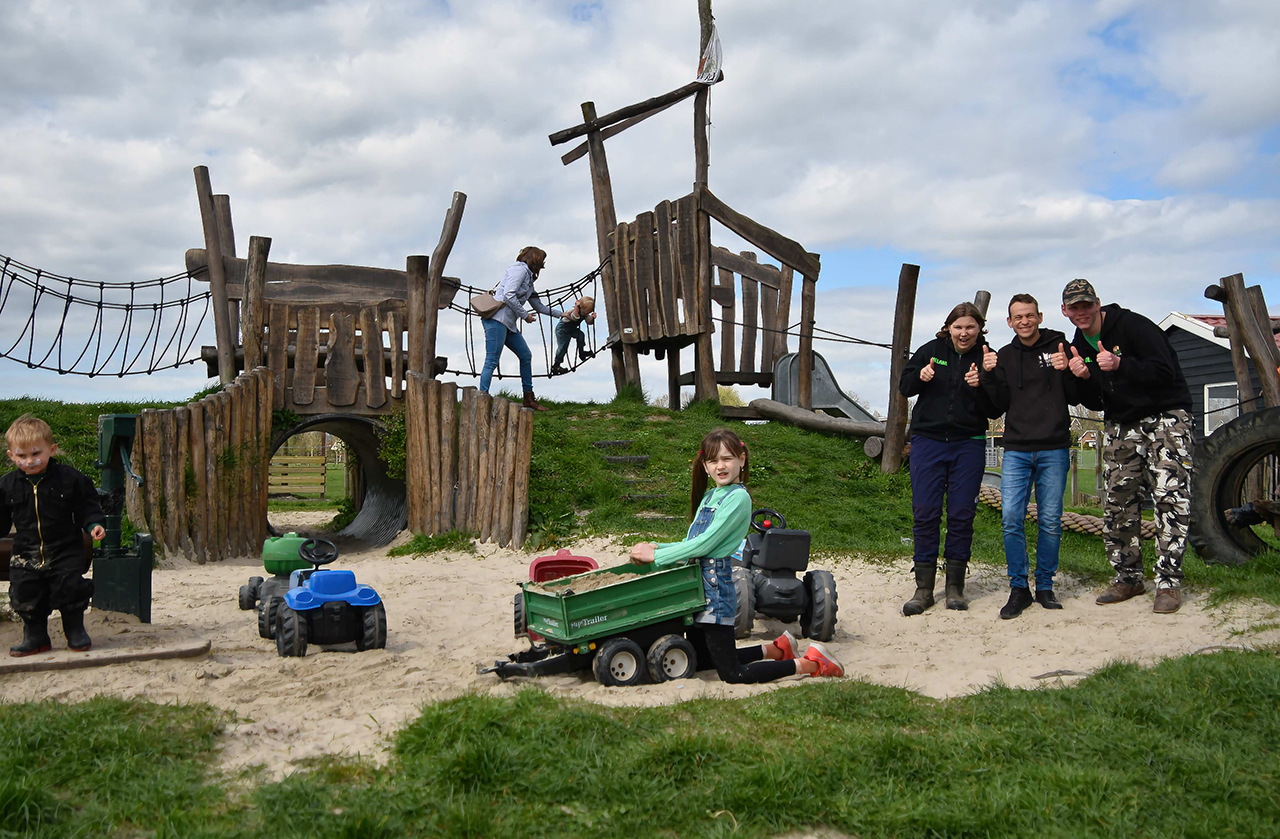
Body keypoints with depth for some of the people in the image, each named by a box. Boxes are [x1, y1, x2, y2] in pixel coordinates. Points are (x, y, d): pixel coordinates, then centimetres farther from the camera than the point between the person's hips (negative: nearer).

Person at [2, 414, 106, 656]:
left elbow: (86, 505, 1)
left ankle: (76, 632, 14)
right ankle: (35, 637, 19)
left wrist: (93, 524, -13)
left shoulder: (69, 478, -6)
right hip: (27, 552, 3)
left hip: (65, 550, -3)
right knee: (24, 592, 0)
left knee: (70, 588, -8)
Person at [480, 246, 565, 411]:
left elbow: (539, 306, 34)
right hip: (497, 318, -10)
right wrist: (524, 315, -8)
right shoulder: (520, 269, -5)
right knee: (492, 361, -13)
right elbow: (508, 295, -18)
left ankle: (529, 399, 20)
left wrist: (561, 314, 39)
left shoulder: (529, 279, 24)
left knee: (526, 356, 11)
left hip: (508, 323, 10)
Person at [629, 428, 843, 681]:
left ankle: (810, 663, 6)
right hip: (698, 585, 9)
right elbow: (690, 544, 15)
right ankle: (775, 649, 30)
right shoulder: (709, 496, 12)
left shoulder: (738, 497, -14)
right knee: (699, 658, 20)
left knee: (732, 674, -5)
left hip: (716, 586, -9)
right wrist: (655, 547, -1)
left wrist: (655, 555, -13)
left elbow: (705, 544, -19)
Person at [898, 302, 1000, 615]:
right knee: (925, 513, -1)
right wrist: (920, 377, -12)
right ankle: (923, 588, 5)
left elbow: (995, 411, -1)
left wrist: (981, 387, -18)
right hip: (927, 440, 0)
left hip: (969, 445, 0)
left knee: (962, 515, 2)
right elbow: (904, 387, 8)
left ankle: (955, 586, 14)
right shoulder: (931, 351, 4)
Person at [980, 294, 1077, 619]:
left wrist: (1068, 371, -15)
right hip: (1017, 450, 1)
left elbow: (1075, 398, 3)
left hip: (1054, 450, -1)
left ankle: (1045, 586, 17)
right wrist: (989, 376, -9)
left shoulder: (1059, 346, 4)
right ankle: (1019, 588, 4)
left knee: (1050, 521, 3)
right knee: (1011, 518, -7)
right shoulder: (1004, 356, 11)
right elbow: (1000, 406, 5)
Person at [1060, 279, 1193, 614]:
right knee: (1118, 504, 4)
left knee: (1170, 497, -14)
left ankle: (1169, 582, -10)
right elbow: (1093, 403, 9)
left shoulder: (1131, 325, -14)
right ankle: (1128, 578, 15)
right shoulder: (1079, 347, 7)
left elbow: (1165, 372, -23)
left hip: (1165, 416, -6)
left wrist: (1120, 365, -35)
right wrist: (1083, 378, -12)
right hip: (1120, 425, 7)